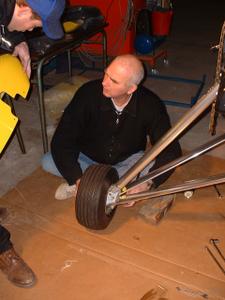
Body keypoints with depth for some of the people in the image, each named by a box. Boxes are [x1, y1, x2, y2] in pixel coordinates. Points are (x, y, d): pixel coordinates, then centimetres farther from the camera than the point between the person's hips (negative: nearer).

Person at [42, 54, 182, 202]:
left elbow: (171, 150, -23)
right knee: (48, 162, -22)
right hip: (88, 158, 0)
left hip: (126, 161, 1)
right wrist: (78, 179, -38)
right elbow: (61, 140, -26)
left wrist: (147, 182, -39)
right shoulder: (89, 93, -26)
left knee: (155, 167, -30)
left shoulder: (150, 105, -24)